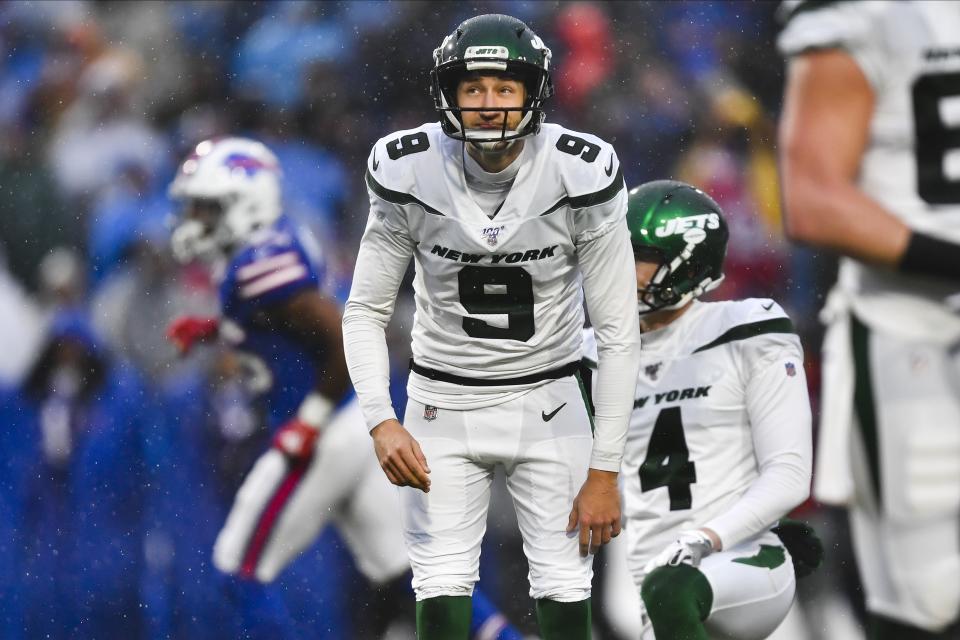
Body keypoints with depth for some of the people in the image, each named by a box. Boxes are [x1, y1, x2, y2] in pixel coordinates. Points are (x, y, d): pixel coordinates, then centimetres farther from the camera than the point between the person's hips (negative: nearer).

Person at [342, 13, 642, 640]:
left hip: (547, 401, 0)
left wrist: (605, 471, -12)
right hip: (443, 401, 0)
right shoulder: (411, 174, -15)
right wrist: (380, 420, -20)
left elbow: (618, 333, -11)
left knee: (565, 589, -4)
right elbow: (366, 310, -4)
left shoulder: (581, 177, -18)